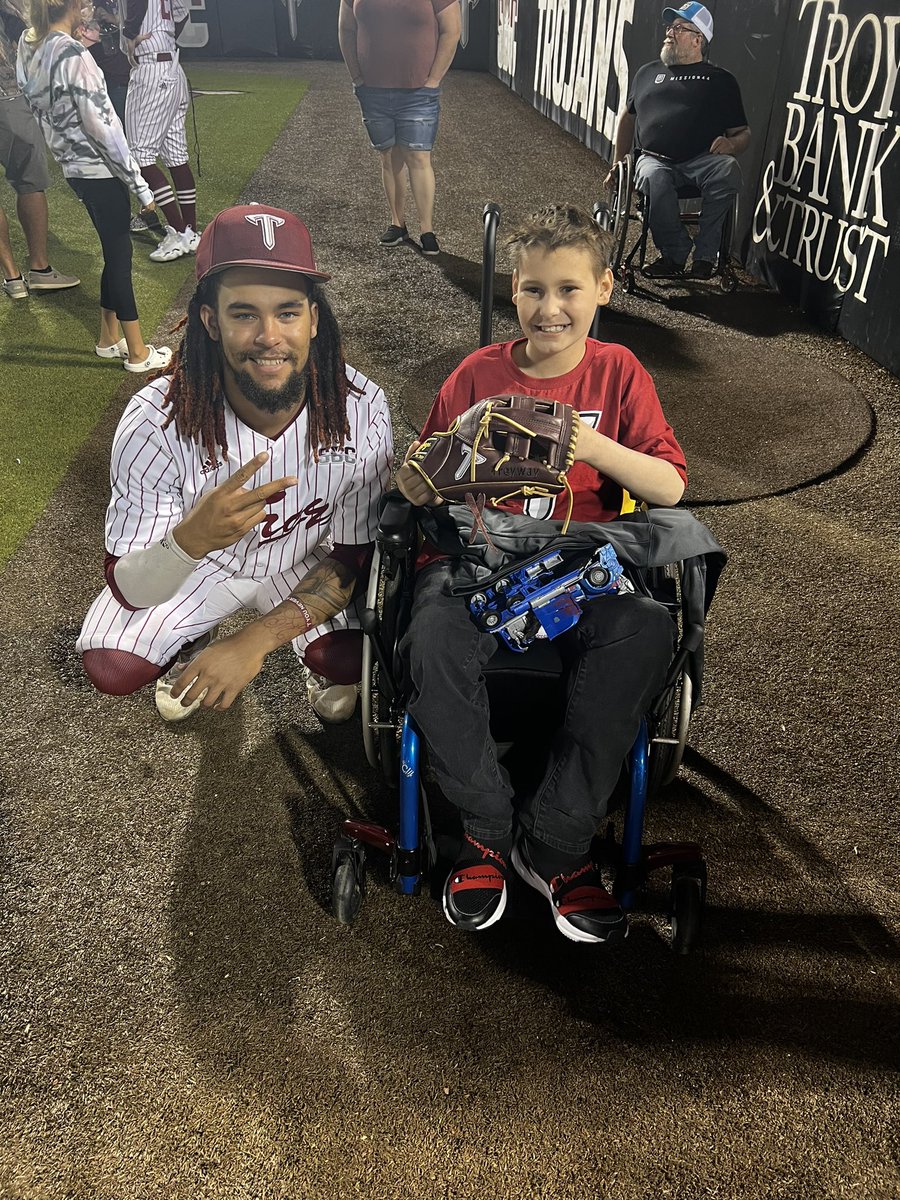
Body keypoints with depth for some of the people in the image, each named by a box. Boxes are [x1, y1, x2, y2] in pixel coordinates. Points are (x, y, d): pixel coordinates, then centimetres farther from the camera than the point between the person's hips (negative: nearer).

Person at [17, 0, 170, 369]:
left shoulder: (30, 49, 5)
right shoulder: (73, 55, -19)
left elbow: (40, 110, 11)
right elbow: (101, 125, -19)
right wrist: (138, 183, -14)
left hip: (73, 168, 8)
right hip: (99, 169, -8)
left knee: (114, 251, 18)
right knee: (120, 255, 1)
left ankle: (109, 339, 28)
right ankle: (138, 353, 10)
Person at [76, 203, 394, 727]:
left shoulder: (362, 410, -27)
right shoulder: (155, 422, -30)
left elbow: (351, 556, -15)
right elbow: (130, 590, -28)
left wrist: (254, 641, -25)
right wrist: (190, 538, -51)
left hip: (307, 567, 0)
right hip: (199, 565, 0)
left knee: (350, 661, -24)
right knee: (111, 667, -18)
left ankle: (318, 652, 14)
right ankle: (192, 645, 17)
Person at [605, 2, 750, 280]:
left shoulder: (721, 80, 16)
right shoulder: (648, 73, 25)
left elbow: (743, 132, 14)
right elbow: (628, 118, 34)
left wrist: (731, 144, -11)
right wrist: (617, 165, 24)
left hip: (702, 160, -1)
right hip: (655, 159, 1)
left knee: (728, 170, -36)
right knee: (654, 178, -38)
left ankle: (704, 254, -25)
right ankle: (676, 253, -21)